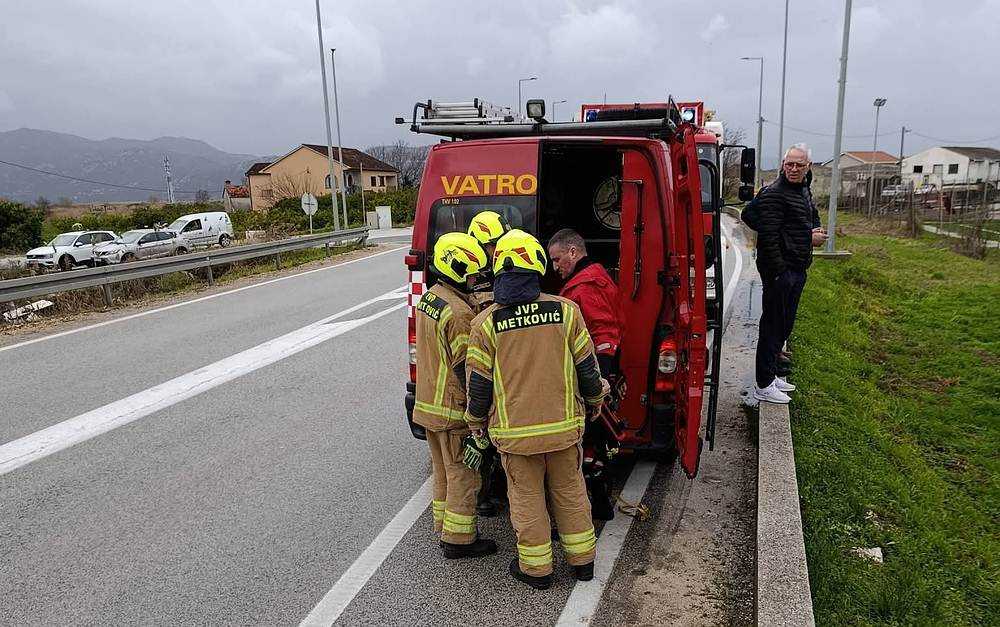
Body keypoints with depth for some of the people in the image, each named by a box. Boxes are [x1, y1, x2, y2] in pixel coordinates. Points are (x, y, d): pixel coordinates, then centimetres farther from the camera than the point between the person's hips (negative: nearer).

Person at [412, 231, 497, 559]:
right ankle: (459, 540, 16)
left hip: (429, 405, 9)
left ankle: (444, 526, 35)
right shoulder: (459, 313, -24)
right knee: (463, 476, 5)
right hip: (454, 411, -9)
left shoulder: (428, 298, 7)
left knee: (444, 472, 21)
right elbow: (467, 370, -21)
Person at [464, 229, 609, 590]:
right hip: (564, 425, 2)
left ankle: (536, 568, 29)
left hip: (515, 431, -2)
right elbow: (587, 368, -1)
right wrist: (594, 401, 18)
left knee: (527, 498, 15)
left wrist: (475, 422, 12)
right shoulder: (566, 310, -9)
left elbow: (478, 383, -5)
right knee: (570, 492, 20)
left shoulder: (486, 322, -12)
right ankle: (582, 561, 35)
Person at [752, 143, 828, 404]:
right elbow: (769, 237, -21)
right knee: (773, 326, -5)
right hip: (779, 271, -10)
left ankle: (771, 375, 29)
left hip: (798, 270, 10)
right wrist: (778, 272, -23)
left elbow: (814, 219, 28)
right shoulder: (774, 194, -15)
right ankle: (763, 386, 2)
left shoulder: (805, 191, 15)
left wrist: (815, 233, 4)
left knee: (784, 325, 16)